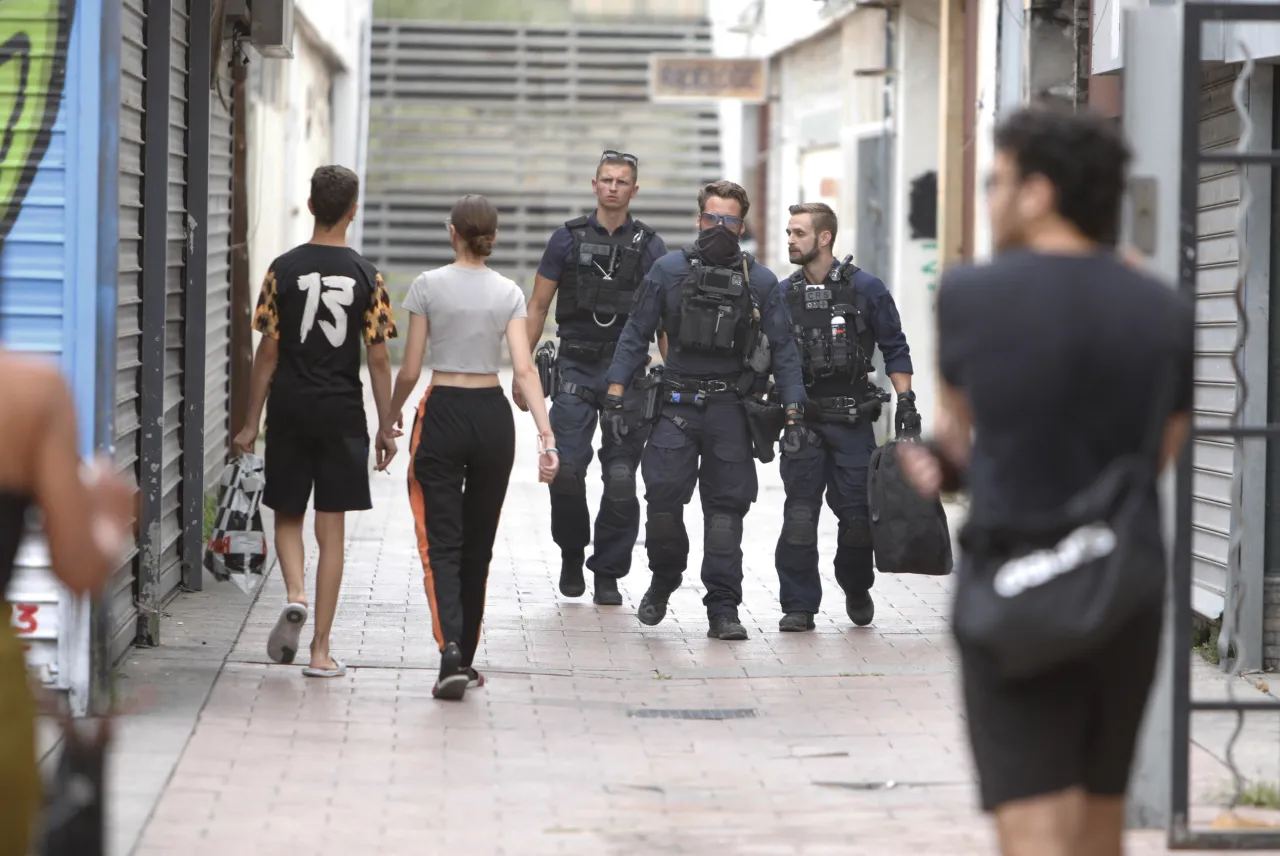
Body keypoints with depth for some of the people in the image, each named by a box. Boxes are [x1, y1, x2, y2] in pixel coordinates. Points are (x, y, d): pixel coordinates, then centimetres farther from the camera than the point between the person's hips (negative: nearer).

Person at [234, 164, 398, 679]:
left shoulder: (284, 269, -3)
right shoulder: (366, 276, -3)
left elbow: (267, 352, -2)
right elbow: (378, 359, -2)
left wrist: (251, 422, 4)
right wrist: (386, 428, 5)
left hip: (290, 410, 0)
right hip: (343, 414, 0)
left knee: (287, 515, 17)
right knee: (332, 531, 3)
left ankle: (295, 594, -12)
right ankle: (321, 651, 3)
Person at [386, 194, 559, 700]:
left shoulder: (428, 286, -5)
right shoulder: (509, 293, 1)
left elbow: (409, 370, -4)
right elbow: (524, 369, -8)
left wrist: (390, 419, 12)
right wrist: (545, 434, -12)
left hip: (442, 414, -3)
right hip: (492, 416, 3)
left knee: (442, 543, -4)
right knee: (478, 543, 14)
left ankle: (452, 652, -23)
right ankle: (466, 656, 21)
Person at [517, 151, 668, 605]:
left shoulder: (649, 246, 6)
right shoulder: (568, 239, 6)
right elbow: (537, 306, 9)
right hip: (576, 367, 0)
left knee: (621, 479, -2)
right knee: (565, 470, -10)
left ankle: (608, 575, 9)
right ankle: (572, 554, 14)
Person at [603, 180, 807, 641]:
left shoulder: (760, 281, 4)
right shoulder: (669, 270, 3)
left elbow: (783, 348, 6)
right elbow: (636, 334, 6)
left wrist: (793, 412, -2)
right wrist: (615, 394, -1)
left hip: (730, 409, 0)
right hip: (677, 406, 0)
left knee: (726, 507, 0)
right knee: (663, 496, -9)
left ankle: (723, 610, 4)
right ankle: (663, 580, 18)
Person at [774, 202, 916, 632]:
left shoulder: (866, 289, -2)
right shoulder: (783, 295, 6)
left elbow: (895, 350, 3)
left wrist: (906, 402, -3)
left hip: (853, 421, -2)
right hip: (801, 420, 2)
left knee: (856, 514, 2)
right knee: (799, 515, -6)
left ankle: (857, 592, 25)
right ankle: (799, 606, 0)